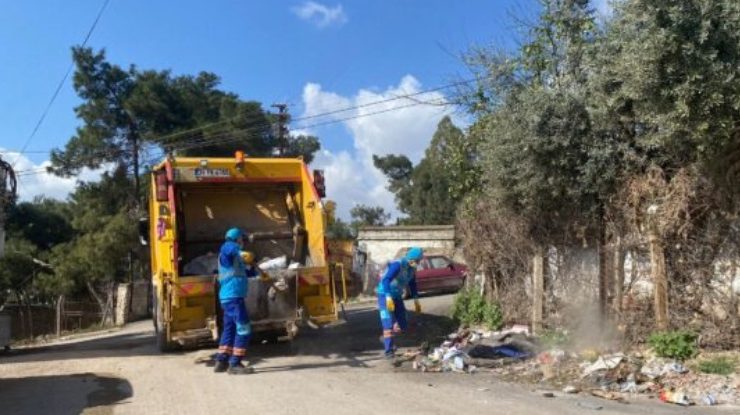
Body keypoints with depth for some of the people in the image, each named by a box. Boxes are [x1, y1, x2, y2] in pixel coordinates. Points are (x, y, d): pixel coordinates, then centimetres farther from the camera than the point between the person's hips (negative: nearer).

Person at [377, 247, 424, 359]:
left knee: (402, 326, 7)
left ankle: (386, 337, 32)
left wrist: (416, 300, 18)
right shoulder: (397, 265, -24)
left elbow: (412, 284, 17)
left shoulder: (412, 269, 1)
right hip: (385, 295, -8)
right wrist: (388, 297, -47)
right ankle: (388, 351, -10)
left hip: (397, 296, 8)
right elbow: (386, 280, -36)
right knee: (388, 324, -14)